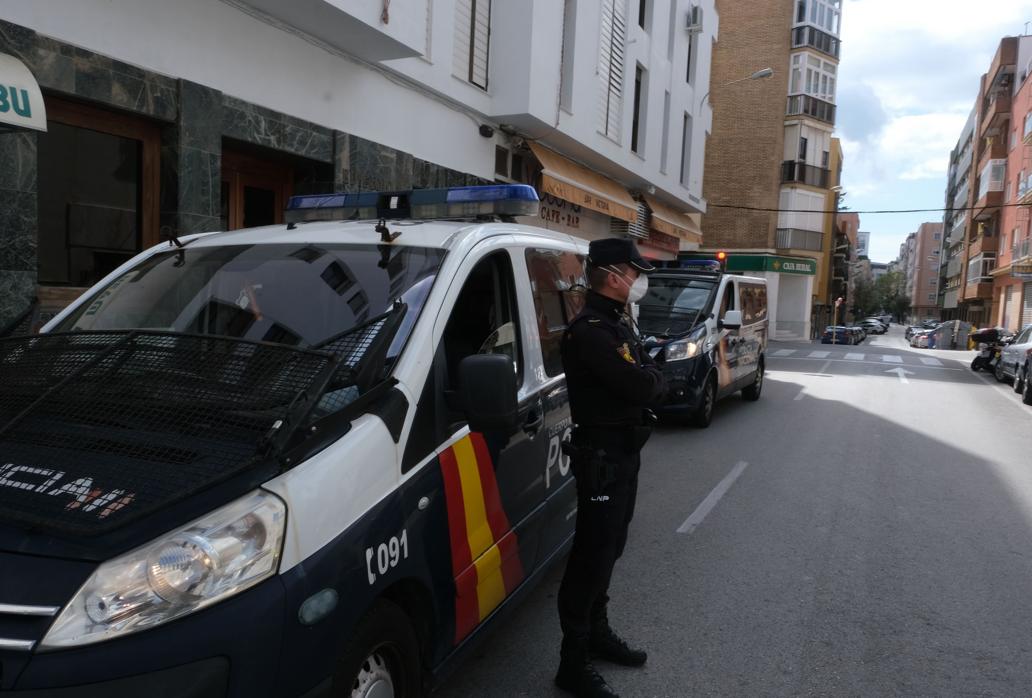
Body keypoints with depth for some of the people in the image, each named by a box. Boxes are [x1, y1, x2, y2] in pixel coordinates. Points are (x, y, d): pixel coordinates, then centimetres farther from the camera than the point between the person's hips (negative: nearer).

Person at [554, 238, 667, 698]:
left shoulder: (618, 324, 13)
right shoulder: (589, 331, -21)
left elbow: (649, 380, 12)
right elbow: (640, 387, -28)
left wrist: (647, 380, -9)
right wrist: (652, 379, -7)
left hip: (624, 452, 10)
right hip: (602, 456, -10)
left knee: (607, 551, 20)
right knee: (591, 556, -2)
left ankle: (597, 633, 37)